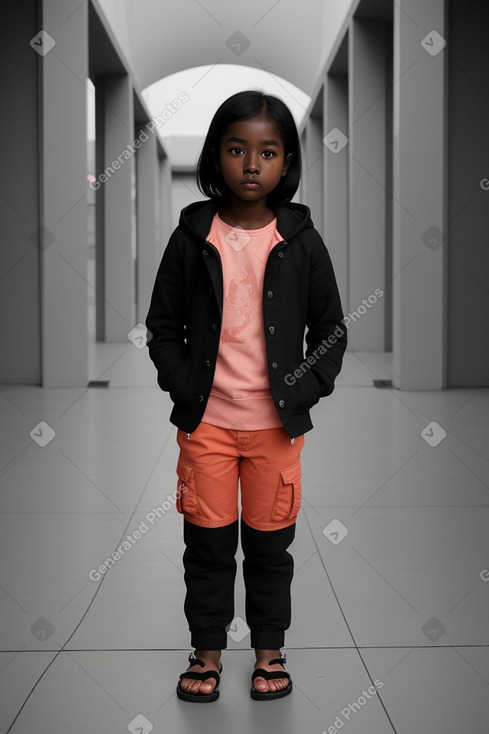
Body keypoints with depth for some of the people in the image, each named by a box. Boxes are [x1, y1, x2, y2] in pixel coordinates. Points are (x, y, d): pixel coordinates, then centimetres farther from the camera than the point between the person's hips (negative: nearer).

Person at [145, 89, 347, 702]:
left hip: (277, 422, 0)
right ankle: (207, 649, 26)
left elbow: (330, 328, 4)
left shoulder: (301, 241, -2)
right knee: (208, 541, 9)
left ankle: (269, 649, 28)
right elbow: (162, 323, 3)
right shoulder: (192, 237, -2)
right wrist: (182, 385, -8)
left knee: (270, 541, 10)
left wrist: (308, 389, -7)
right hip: (206, 421, 0)